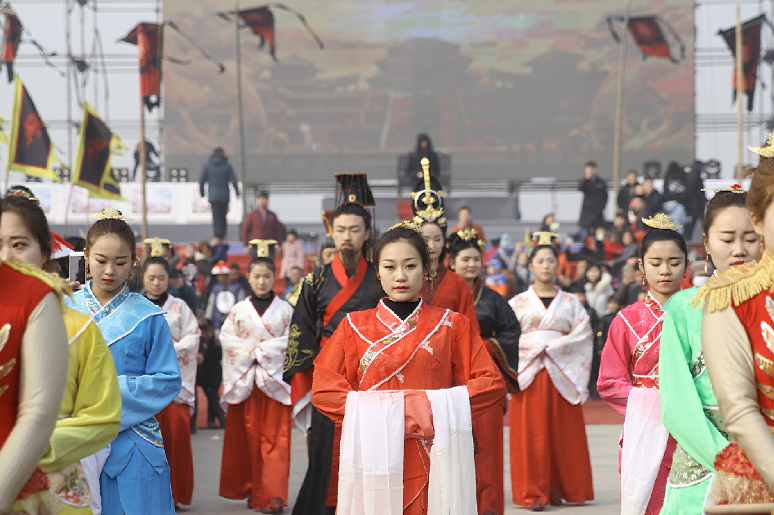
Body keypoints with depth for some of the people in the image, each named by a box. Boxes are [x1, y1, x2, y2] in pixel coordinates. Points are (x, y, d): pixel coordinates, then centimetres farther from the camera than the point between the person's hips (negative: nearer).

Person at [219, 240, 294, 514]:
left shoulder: (284, 309, 7)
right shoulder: (238, 310, 10)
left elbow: (291, 340, -1)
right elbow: (227, 338, 3)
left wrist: (262, 350, -9)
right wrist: (250, 353, -10)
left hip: (275, 379, -1)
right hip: (244, 380, 1)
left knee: (275, 438, -8)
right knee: (248, 437, 1)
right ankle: (253, 492, 10)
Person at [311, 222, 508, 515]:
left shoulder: (452, 325, 8)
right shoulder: (355, 326, 8)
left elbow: (492, 383, 2)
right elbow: (323, 390, 0)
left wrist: (435, 408, -12)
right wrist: (384, 412, -11)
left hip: (432, 463, 0)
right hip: (374, 462, 0)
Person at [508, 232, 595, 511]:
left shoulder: (570, 302, 12)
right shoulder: (518, 303, 9)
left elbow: (583, 333, 1)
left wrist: (553, 347, -10)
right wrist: (533, 347, -11)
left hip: (561, 373, 1)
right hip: (528, 374, -1)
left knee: (563, 433, -1)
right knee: (530, 433, -5)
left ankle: (559, 488, 6)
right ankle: (533, 492, -3)